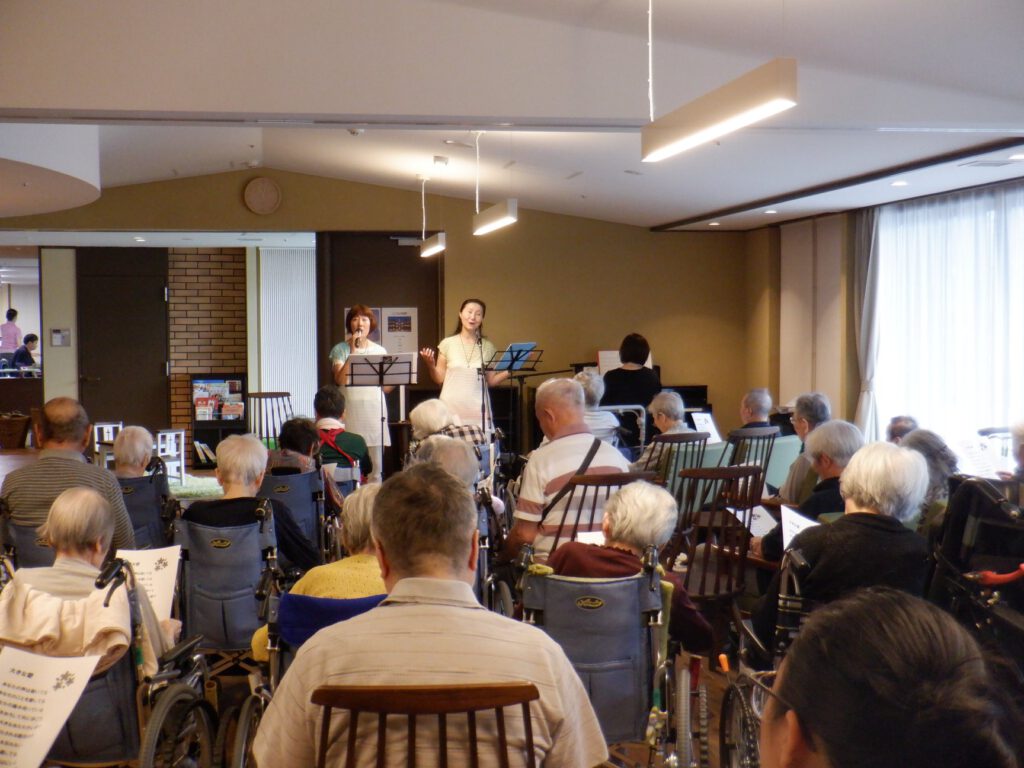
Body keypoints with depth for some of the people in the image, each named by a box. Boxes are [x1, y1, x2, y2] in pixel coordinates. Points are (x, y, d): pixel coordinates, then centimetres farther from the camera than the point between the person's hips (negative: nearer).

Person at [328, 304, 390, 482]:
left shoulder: (380, 351, 14)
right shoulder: (340, 350, 5)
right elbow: (340, 380, -11)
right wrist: (352, 352, -12)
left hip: (375, 409, 3)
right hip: (351, 409, -2)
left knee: (376, 467, 0)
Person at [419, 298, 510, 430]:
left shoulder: (487, 346, 7)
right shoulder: (448, 343, 3)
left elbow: (491, 381, 10)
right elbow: (439, 378, 5)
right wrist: (430, 364, -12)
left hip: (478, 409, 1)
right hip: (451, 408, -1)